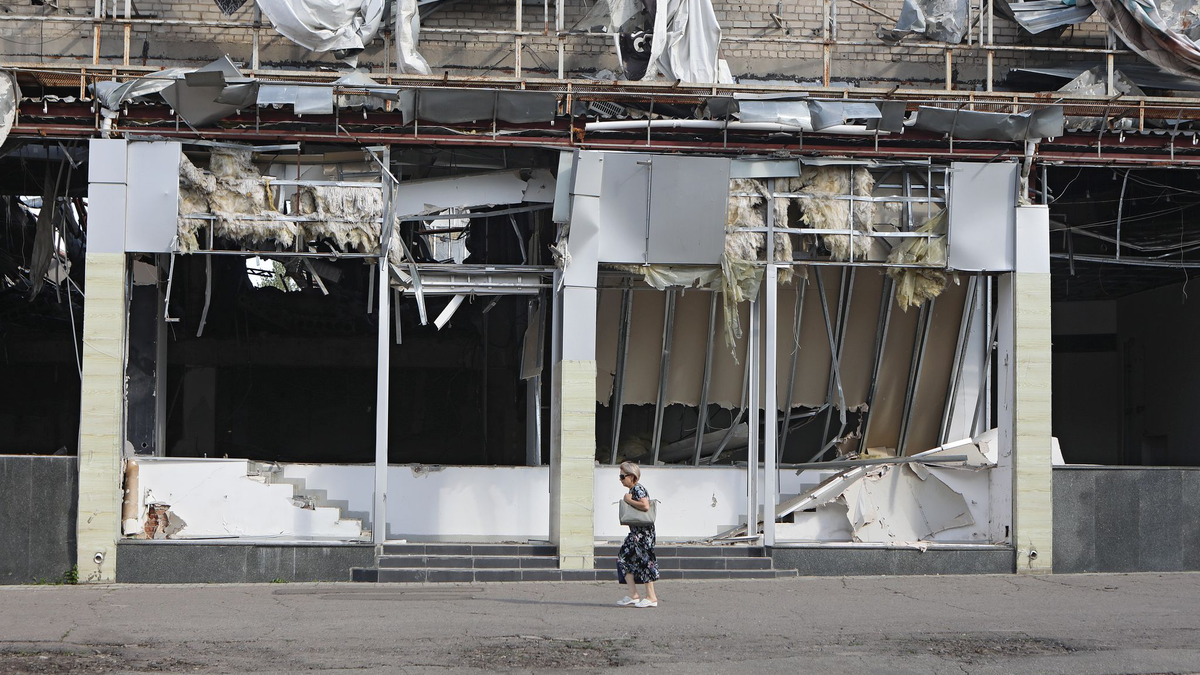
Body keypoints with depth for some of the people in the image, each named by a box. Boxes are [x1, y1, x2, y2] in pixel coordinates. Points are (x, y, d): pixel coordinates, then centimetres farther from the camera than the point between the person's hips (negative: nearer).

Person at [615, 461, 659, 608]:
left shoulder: (638, 488, -13)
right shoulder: (633, 490, 17)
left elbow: (645, 505, -27)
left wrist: (629, 500, -16)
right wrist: (628, 500, 7)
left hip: (643, 531, -11)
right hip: (636, 531, 11)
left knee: (644, 560, -7)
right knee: (624, 558, 8)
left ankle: (651, 597, -1)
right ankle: (633, 595, 7)